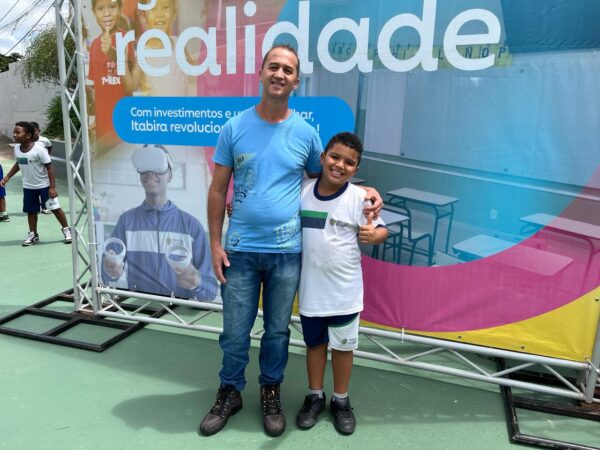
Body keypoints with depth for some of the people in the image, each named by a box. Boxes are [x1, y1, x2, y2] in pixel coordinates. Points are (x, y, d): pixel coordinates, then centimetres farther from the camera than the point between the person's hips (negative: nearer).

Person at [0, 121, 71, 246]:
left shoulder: (39, 149, -21)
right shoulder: (16, 148, -2)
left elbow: (49, 167, -18)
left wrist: (52, 187, -21)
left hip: (44, 185, -6)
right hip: (28, 186, 6)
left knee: (55, 208, -1)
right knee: (31, 211, 12)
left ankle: (66, 230, 14)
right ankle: (33, 234, 24)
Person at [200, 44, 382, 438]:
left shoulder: (306, 133, 0)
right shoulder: (234, 128, -1)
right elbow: (218, 190, 2)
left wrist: (365, 190, -2)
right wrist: (215, 243, -2)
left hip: (287, 251, 1)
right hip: (240, 249, 0)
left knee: (277, 329, 15)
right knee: (235, 331, 11)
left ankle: (271, 392, 36)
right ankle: (230, 393, 34)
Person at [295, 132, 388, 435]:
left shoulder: (358, 197, -11)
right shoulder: (302, 191, -4)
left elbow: (380, 230, -6)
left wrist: (373, 235, -29)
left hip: (344, 289, -2)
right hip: (311, 288, 2)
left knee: (343, 345, 14)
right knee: (315, 343, 18)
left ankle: (341, 400, 34)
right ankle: (315, 396, 37)